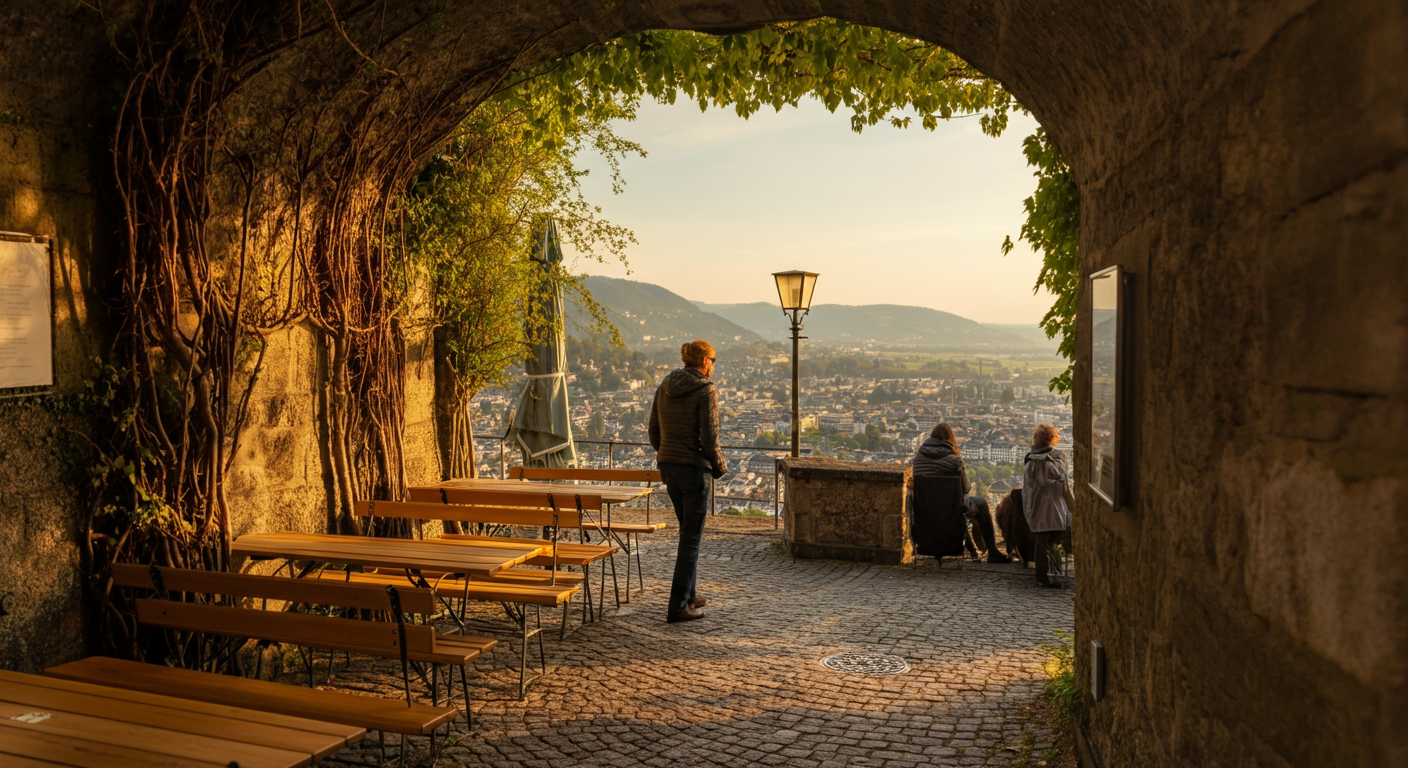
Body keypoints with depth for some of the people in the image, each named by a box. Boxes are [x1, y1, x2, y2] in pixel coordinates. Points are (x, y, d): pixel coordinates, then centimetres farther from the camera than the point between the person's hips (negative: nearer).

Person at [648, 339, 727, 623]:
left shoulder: (665, 386, 7)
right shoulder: (706, 390, -13)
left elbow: (654, 430, 10)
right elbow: (709, 436, -17)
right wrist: (720, 466, -1)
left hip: (668, 467, 7)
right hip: (695, 468, -7)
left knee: (689, 530, 22)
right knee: (691, 538, 1)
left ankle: (687, 594, 31)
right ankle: (678, 607, 3)